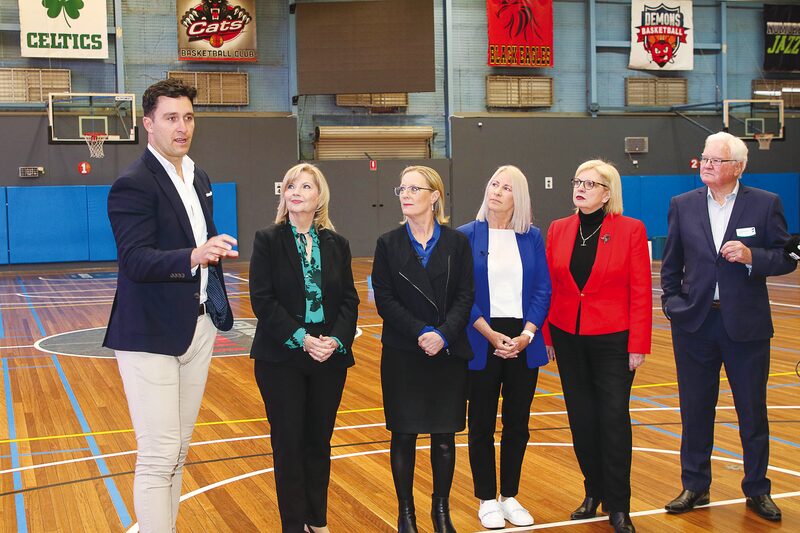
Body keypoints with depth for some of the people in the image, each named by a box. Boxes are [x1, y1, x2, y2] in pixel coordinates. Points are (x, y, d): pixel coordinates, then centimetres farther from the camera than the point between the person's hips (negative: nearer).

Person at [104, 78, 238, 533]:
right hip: (152, 335, -8)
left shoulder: (200, 179, 12)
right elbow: (135, 259, -25)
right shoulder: (134, 184, -14)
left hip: (199, 327, 8)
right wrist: (194, 256, -41)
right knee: (158, 455, -5)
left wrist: (220, 310, 16)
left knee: (179, 449, 15)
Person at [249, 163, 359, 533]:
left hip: (330, 357, 3)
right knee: (288, 443, 4)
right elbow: (262, 299, -9)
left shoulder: (336, 244, 7)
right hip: (282, 358, -3)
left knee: (319, 441, 11)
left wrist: (336, 339, -13)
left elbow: (349, 299, 4)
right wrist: (301, 339, -18)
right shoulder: (268, 240, -2)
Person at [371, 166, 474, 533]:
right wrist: (420, 333, -16)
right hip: (402, 355, 0)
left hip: (449, 353, 0)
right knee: (404, 434, 4)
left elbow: (465, 296, -2)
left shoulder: (456, 242, 2)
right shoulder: (389, 244, 2)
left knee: (444, 435, 7)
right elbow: (384, 299, -4)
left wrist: (443, 334, -17)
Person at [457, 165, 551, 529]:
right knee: (482, 423, 6)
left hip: (524, 341, 2)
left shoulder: (532, 237, 4)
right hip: (482, 341, -2)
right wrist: (491, 335, -14)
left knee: (518, 423, 9)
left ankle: (510, 496, 23)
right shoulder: (467, 236, -2)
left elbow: (543, 290, 1)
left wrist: (526, 334, -12)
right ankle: (487, 500, 19)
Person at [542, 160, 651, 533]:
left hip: (613, 340, -3)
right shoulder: (558, 230, 3)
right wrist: (547, 336, 4)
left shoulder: (630, 230, -7)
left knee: (614, 419, 1)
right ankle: (593, 492, 27)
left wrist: (638, 345, -10)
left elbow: (641, 292, -7)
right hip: (568, 339, 4)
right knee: (581, 418, 11)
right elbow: (549, 287, 6)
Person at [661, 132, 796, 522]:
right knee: (695, 410, 10)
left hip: (746, 324, -2)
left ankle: (757, 489, 24)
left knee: (752, 411, 9)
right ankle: (694, 486, 23)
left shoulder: (765, 204, -2)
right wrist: (673, 303, 2)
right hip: (694, 324, 2)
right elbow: (670, 264, 11)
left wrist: (751, 256, -19)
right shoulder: (683, 206, 5)